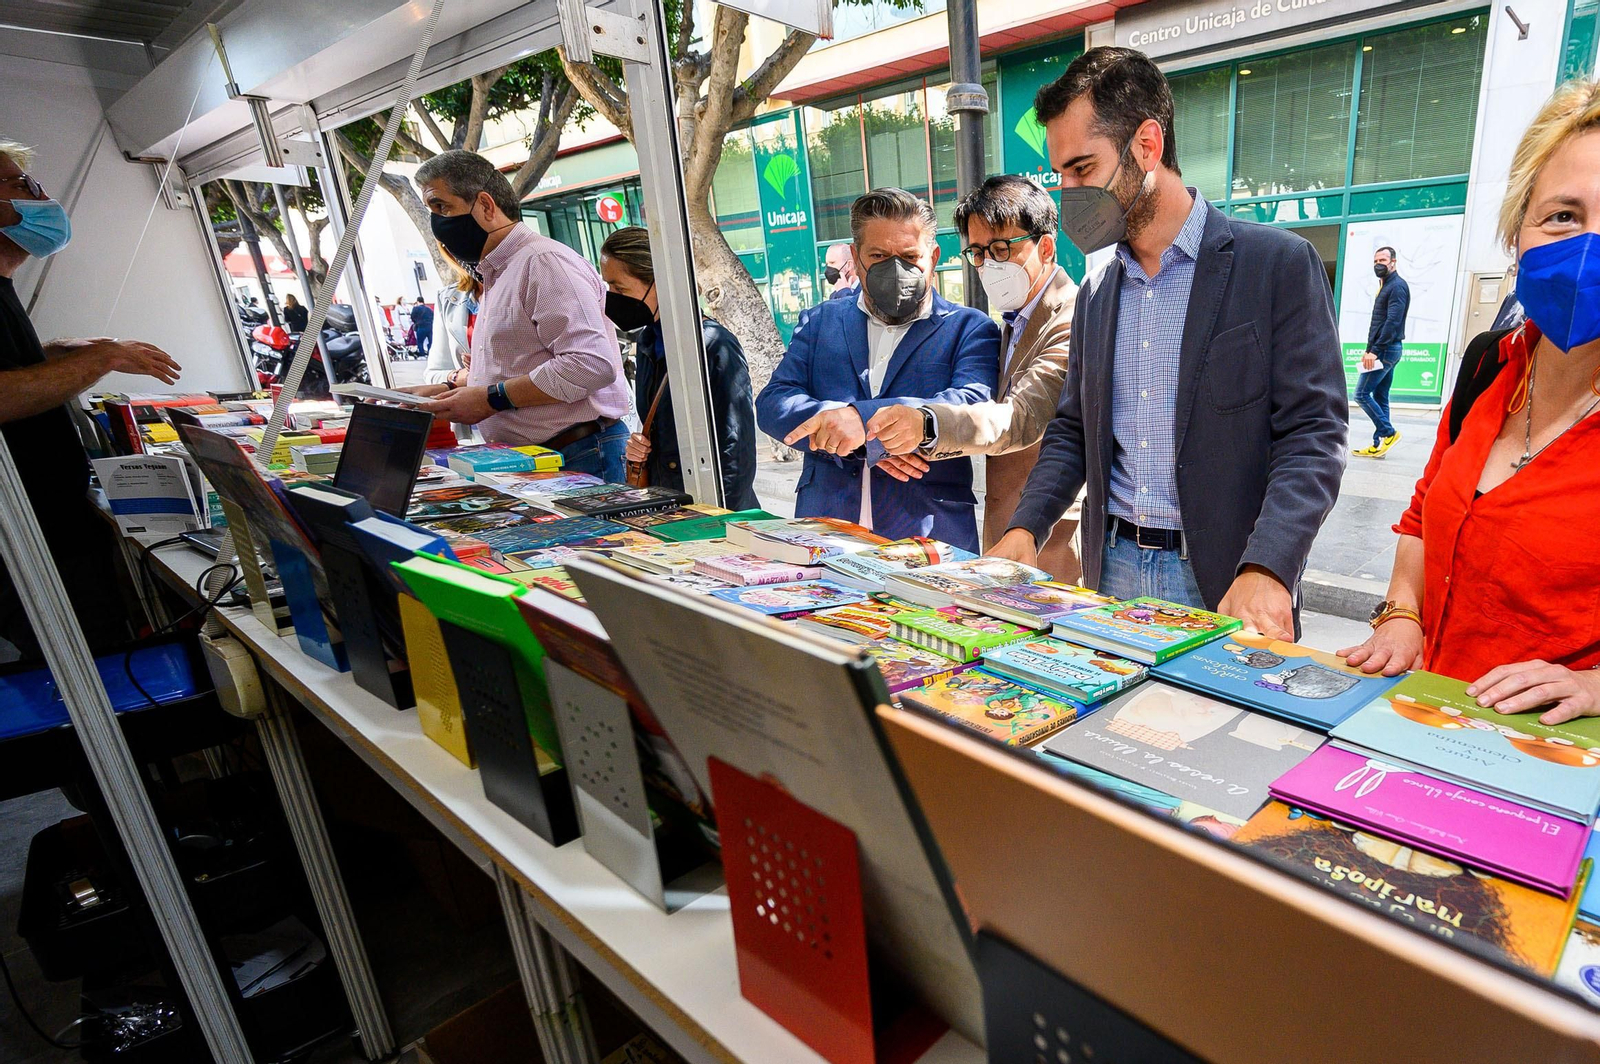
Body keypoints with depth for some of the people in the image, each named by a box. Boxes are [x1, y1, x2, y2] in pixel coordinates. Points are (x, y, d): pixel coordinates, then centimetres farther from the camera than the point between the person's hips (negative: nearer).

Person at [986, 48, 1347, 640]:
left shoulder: (1279, 264, -6)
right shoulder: (1095, 296, 10)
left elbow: (1314, 434, -11)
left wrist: (1265, 570, -25)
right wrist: (1026, 528, -3)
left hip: (1224, 583, -4)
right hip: (1113, 569, 5)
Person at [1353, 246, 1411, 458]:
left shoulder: (1397, 286, -11)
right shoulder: (1385, 286, 19)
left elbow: (1392, 322, -20)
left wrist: (1374, 350, -23)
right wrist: (1370, 350, 15)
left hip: (1386, 350, -10)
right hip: (1385, 350, 10)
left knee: (1362, 393, -11)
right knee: (1380, 397, 9)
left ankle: (1388, 432, -5)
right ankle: (1379, 444, 11)